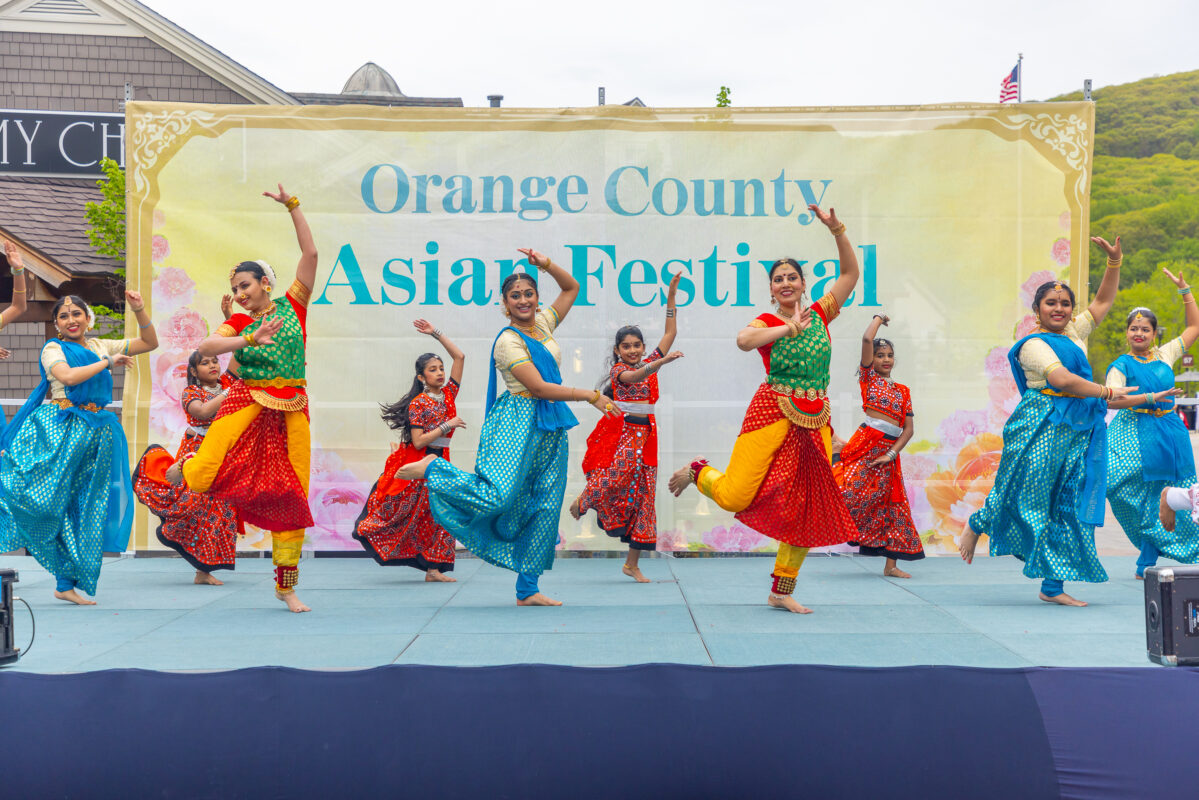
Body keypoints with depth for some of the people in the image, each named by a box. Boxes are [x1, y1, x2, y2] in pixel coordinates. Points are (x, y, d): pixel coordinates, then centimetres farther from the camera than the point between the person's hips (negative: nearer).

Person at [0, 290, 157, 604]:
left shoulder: (101, 346, 17)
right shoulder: (53, 348, 4)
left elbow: (150, 343, 18)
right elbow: (69, 376, -16)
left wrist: (139, 311, 5)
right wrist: (108, 362, -8)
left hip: (96, 435, 5)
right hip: (57, 428, -4)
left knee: (84, 505, 4)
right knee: (41, 495, -17)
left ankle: (67, 584, 11)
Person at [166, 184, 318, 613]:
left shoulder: (292, 305, 9)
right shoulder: (238, 323, 9)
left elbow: (310, 253, 2)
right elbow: (206, 347, -10)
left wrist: (292, 206, 3)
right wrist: (251, 338, -21)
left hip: (291, 412, 0)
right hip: (247, 404, 0)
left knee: (291, 497, 0)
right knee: (201, 479, -15)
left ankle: (286, 585, 14)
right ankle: (182, 468, 26)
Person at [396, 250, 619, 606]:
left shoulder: (543, 324, 11)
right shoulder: (508, 341, -11)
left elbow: (572, 287, 24)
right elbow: (539, 388, -18)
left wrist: (547, 264, 6)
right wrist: (592, 396, -17)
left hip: (550, 426, 7)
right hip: (518, 421, -7)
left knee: (544, 508, 4)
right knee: (498, 497, -20)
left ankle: (528, 590, 11)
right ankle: (433, 468, 4)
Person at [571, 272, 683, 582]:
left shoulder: (649, 362, 13)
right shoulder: (618, 369, -1)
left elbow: (670, 333, 14)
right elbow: (635, 376, -24)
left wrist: (671, 296, 10)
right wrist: (662, 362, -39)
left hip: (645, 433, 5)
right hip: (620, 431, -5)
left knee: (642, 492, 1)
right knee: (618, 473, -29)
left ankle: (632, 563, 5)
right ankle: (584, 500, 5)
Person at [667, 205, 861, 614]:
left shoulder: (820, 314, 12)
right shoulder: (766, 323, 0)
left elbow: (851, 272, 11)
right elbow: (743, 340, -23)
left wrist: (836, 229, 2)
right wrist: (789, 329, -24)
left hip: (816, 422, 4)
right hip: (773, 414, -4)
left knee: (808, 508, 3)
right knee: (734, 498, -13)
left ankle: (781, 591, 15)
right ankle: (698, 472, 22)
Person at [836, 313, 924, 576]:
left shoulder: (903, 391, 17)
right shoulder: (868, 377, 7)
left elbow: (909, 429, 10)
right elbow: (867, 339, -5)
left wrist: (892, 453, -4)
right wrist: (880, 318, 12)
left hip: (889, 451, 4)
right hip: (866, 444, -4)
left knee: (891, 504, 4)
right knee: (850, 489, -22)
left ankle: (891, 565, 9)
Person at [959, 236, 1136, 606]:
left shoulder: (1076, 333, 17)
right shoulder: (1034, 344, -7)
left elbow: (1103, 301, 26)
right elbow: (1063, 380, -19)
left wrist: (1114, 261, 16)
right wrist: (1107, 392, -18)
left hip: (1078, 430, 7)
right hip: (1041, 427, -7)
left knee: (1068, 505, 3)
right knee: (1025, 494, -4)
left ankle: (1053, 586, 6)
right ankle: (976, 525, 26)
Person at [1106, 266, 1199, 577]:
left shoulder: (1165, 355, 11)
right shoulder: (1121, 365, -1)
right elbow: (1111, 400, -15)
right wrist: (1152, 397, -19)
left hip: (1169, 433, 4)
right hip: (1135, 433, -4)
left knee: (1160, 502, 3)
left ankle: (1146, 565, 11)